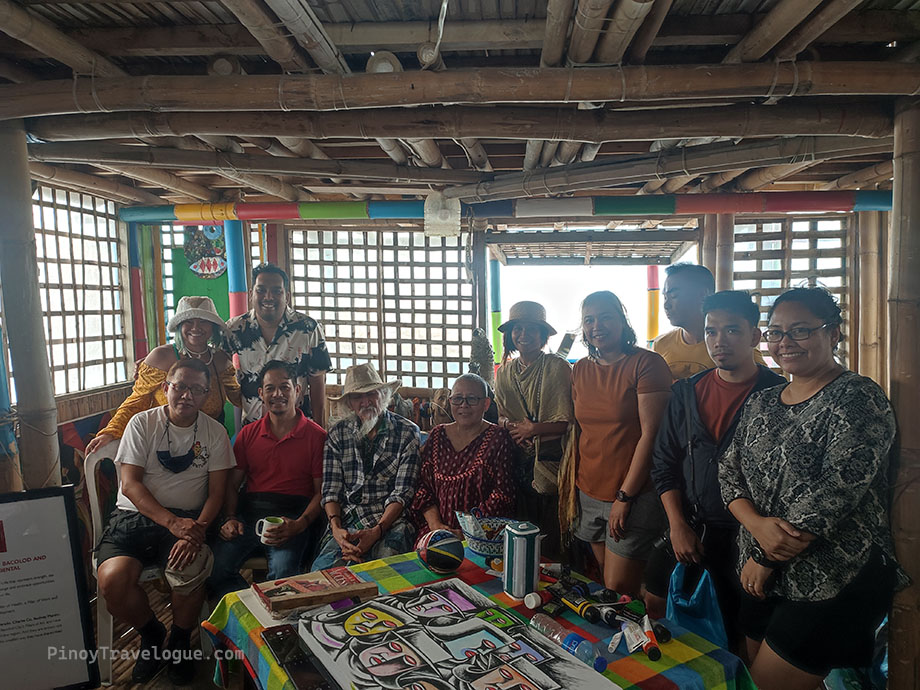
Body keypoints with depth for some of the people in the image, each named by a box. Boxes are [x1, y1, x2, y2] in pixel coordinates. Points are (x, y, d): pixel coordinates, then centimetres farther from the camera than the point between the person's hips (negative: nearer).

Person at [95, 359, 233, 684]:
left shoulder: (215, 432, 2)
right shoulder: (142, 423, -1)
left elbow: (216, 492, 0)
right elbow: (130, 484, -8)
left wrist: (198, 529, -20)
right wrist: (172, 522, -22)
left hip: (187, 518, 0)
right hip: (135, 515, 1)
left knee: (190, 570, -30)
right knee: (111, 580, -26)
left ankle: (180, 640, 3)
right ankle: (150, 633, 8)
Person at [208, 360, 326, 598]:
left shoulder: (316, 436, 3)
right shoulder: (248, 434, 16)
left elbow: (321, 491, 1)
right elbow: (232, 484, 17)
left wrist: (299, 525, -15)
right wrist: (230, 518, -1)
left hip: (293, 515, -3)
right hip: (249, 511, 4)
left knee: (282, 575, -30)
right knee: (213, 568, -21)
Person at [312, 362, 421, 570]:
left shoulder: (407, 433, 1)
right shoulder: (337, 434, 10)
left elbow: (403, 493, -5)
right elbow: (331, 490, 5)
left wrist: (376, 532, -19)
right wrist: (336, 529, -14)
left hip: (390, 522, -2)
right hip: (347, 523, 2)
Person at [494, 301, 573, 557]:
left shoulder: (558, 367, -8)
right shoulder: (504, 372, 10)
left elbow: (568, 421, -10)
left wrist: (534, 428, -19)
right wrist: (509, 425, -4)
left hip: (551, 465, -5)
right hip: (518, 465, 5)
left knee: (551, 543, 0)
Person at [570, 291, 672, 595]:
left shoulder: (647, 363, -10)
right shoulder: (581, 369, 10)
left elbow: (651, 434, -14)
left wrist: (624, 496, -14)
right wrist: (571, 484, 8)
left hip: (634, 494, -6)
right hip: (589, 494, 6)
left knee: (618, 592, -2)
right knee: (605, 580, 14)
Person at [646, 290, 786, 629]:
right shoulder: (686, 392, 3)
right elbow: (664, 464, 6)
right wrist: (678, 525, -3)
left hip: (744, 536, -3)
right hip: (684, 528, 4)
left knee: (742, 634, 8)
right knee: (652, 606, 12)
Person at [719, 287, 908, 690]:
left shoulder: (857, 399, -12)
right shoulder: (760, 403, 9)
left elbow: (838, 488, -20)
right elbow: (729, 471, 5)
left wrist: (764, 558, -16)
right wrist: (757, 525, -16)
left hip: (835, 585, -6)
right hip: (763, 578, 7)